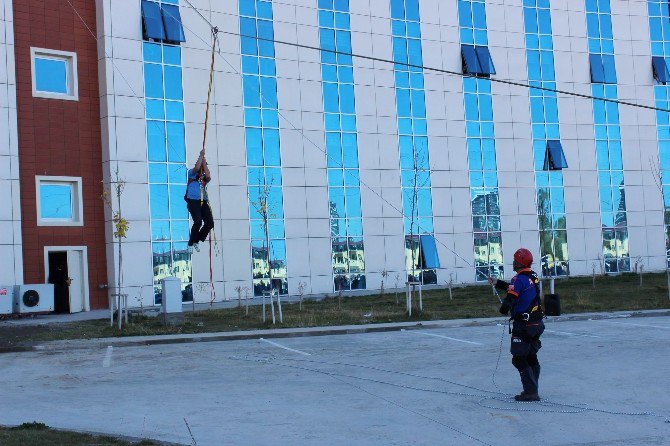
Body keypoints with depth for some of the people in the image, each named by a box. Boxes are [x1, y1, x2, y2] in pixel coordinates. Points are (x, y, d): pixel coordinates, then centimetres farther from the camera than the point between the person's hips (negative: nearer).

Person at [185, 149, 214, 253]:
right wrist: (201, 155, -5)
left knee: (210, 223, -5)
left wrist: (204, 163, 1)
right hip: (193, 201, -5)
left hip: (203, 202, 5)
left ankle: (196, 241, 15)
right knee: (198, 222, -20)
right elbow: (197, 168, -14)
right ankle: (190, 244, -3)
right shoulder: (192, 173, 8)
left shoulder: (204, 177, 19)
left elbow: (208, 177, -5)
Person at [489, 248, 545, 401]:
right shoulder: (533, 277, 9)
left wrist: (503, 309, 1)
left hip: (523, 325, -9)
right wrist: (497, 283, 33)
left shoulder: (519, 279, -18)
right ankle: (533, 391, 19)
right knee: (531, 358, 15)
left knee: (519, 359, -1)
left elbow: (510, 300, -21)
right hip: (537, 324, 9)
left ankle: (530, 392, -4)